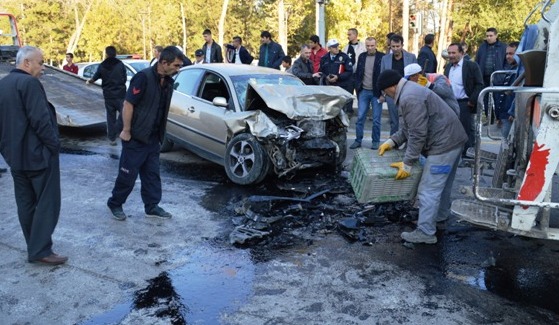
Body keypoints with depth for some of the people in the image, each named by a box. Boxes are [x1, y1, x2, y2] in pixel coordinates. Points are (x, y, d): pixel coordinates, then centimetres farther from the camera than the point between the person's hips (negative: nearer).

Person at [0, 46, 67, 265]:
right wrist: (54, 144, -13)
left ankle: (34, 247, 22)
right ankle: (40, 250, 0)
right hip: (38, 153, -9)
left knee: (26, 203, 14)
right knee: (47, 203, -2)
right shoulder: (29, 83, -17)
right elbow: (40, 119, -23)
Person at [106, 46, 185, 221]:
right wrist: (126, 131, -16)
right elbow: (128, 104, -18)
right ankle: (115, 204, 22)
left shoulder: (168, 81, 4)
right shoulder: (144, 77, -19)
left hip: (153, 138, 7)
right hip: (136, 137, -7)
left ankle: (152, 206, 23)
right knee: (128, 174, 4)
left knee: (152, 174, 12)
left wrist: (160, 134, 14)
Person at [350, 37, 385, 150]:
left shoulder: (382, 57, -5)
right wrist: (357, 87, 3)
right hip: (363, 91, 3)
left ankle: (375, 141, 14)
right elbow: (357, 73, 12)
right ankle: (358, 140, 12)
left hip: (376, 92, -3)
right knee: (360, 117, 4)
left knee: (376, 119, 4)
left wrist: (382, 92, -9)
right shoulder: (362, 56, 8)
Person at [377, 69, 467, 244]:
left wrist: (407, 163, -17)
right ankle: (440, 215, 42)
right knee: (442, 183, 25)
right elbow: (408, 127, 18)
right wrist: (391, 141, 10)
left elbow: (417, 135, -23)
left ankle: (425, 233, 0)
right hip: (451, 139, 11)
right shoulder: (410, 90, 14)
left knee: (429, 189, -7)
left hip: (443, 144, -11)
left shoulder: (410, 98, -22)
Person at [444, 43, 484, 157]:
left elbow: (479, 85, -7)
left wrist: (472, 101, -14)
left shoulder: (471, 66, -5)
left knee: (467, 130, 0)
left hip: (465, 104, -6)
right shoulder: (448, 67, 14)